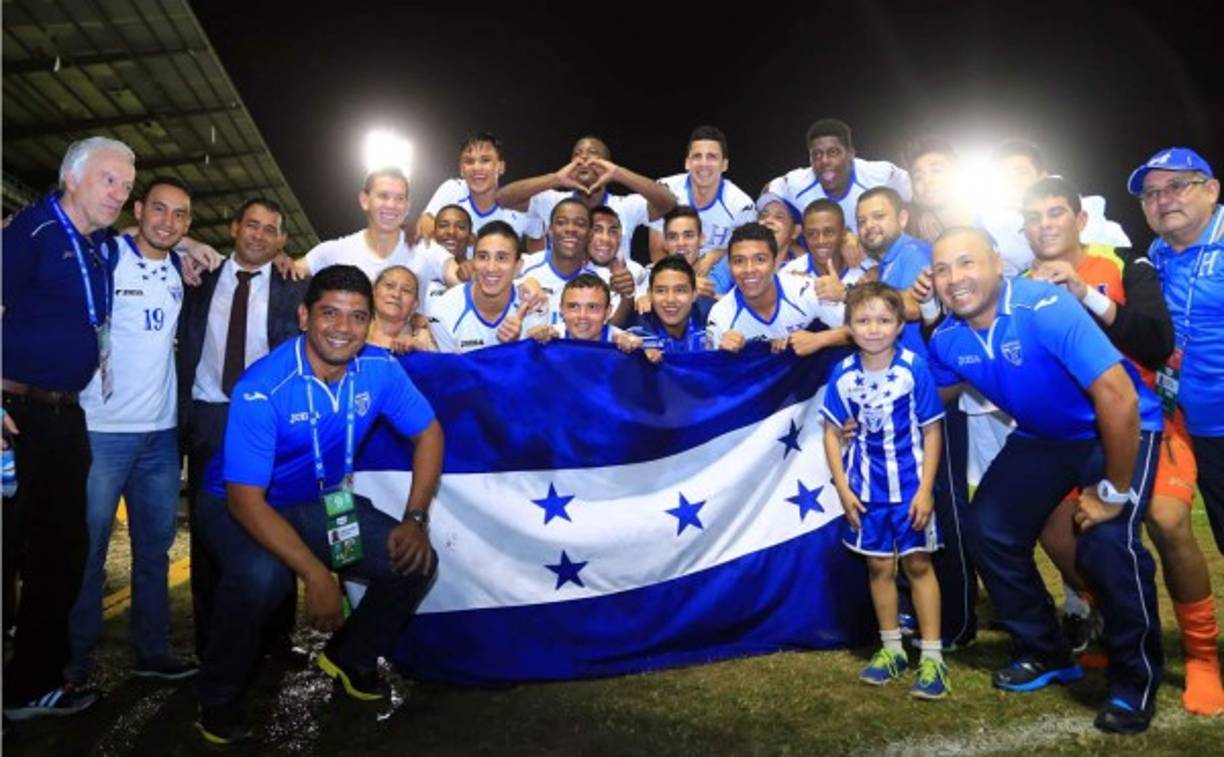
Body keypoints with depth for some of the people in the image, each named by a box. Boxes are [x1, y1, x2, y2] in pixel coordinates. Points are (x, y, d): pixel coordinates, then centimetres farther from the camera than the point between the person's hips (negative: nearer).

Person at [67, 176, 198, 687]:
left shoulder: (180, 269, 9)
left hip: (162, 432, 5)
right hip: (101, 429, -5)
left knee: (155, 548, 12)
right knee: (86, 549, 3)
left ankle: (153, 651, 23)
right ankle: (76, 658, 18)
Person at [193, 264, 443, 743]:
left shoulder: (379, 369, -15)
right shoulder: (263, 389, -29)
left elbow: (428, 433, -2)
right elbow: (247, 499, -29)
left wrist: (416, 519, -13)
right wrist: (316, 575, -35)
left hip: (326, 503, 5)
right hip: (240, 505, -4)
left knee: (416, 562, -11)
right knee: (262, 577, -35)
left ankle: (351, 656, 19)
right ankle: (219, 697, -3)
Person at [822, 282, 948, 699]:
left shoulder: (914, 369, -14)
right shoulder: (844, 374, -7)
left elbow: (932, 431, -9)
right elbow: (832, 431, 1)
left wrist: (926, 488, -11)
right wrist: (842, 487, -3)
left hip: (910, 483, -2)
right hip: (867, 487, 3)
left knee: (918, 564, 6)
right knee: (879, 566, 12)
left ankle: (932, 656, 18)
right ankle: (892, 649, 29)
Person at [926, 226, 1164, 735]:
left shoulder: (1047, 308, -32)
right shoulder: (947, 340, -12)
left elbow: (1119, 397, -35)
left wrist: (1114, 491, -27)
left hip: (1120, 430, -6)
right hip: (1042, 437, 6)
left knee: (1106, 541, -25)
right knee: (989, 531, 0)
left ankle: (1136, 682, 1)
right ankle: (1045, 655, 22)